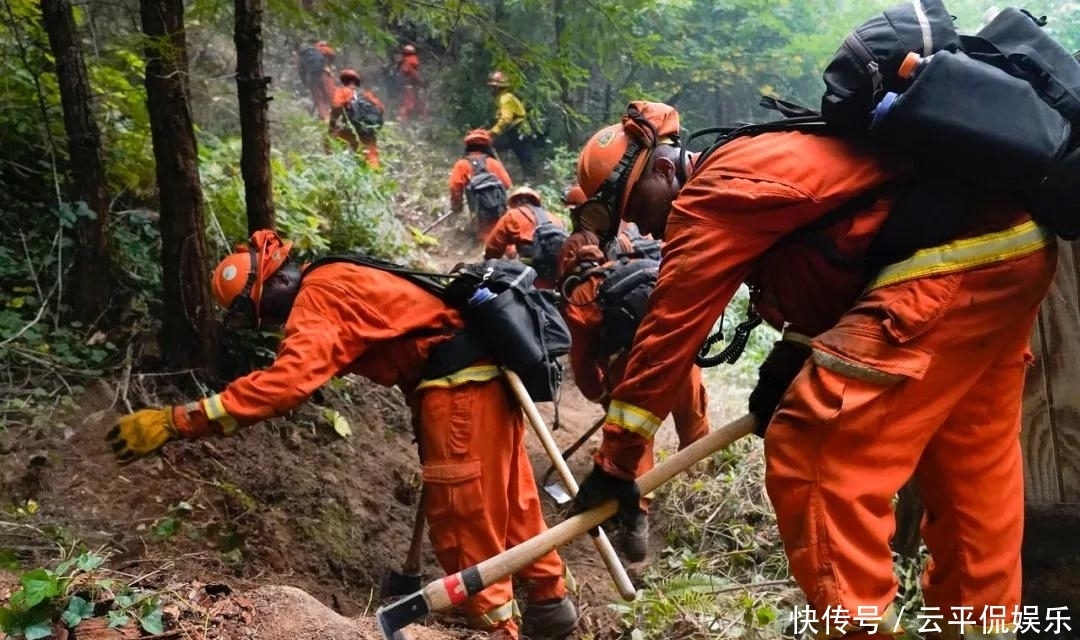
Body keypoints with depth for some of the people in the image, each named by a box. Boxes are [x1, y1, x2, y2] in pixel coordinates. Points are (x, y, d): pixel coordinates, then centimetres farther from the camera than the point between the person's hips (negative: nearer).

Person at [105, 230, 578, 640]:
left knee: (464, 516, 3)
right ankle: (550, 600, 36)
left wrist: (175, 422, -27)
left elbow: (287, 381, -27)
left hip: (461, 387, -10)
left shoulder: (320, 295, -14)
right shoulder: (335, 284, 18)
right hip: (485, 375, 10)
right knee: (508, 498, 21)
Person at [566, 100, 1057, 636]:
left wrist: (617, 458, -2)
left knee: (812, 459, -10)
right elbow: (825, 275, 26)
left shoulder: (711, 193, -7)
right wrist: (791, 360, 15)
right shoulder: (752, 168, 21)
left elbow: (668, 328, -8)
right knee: (968, 466, 22)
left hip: (951, 260, -11)